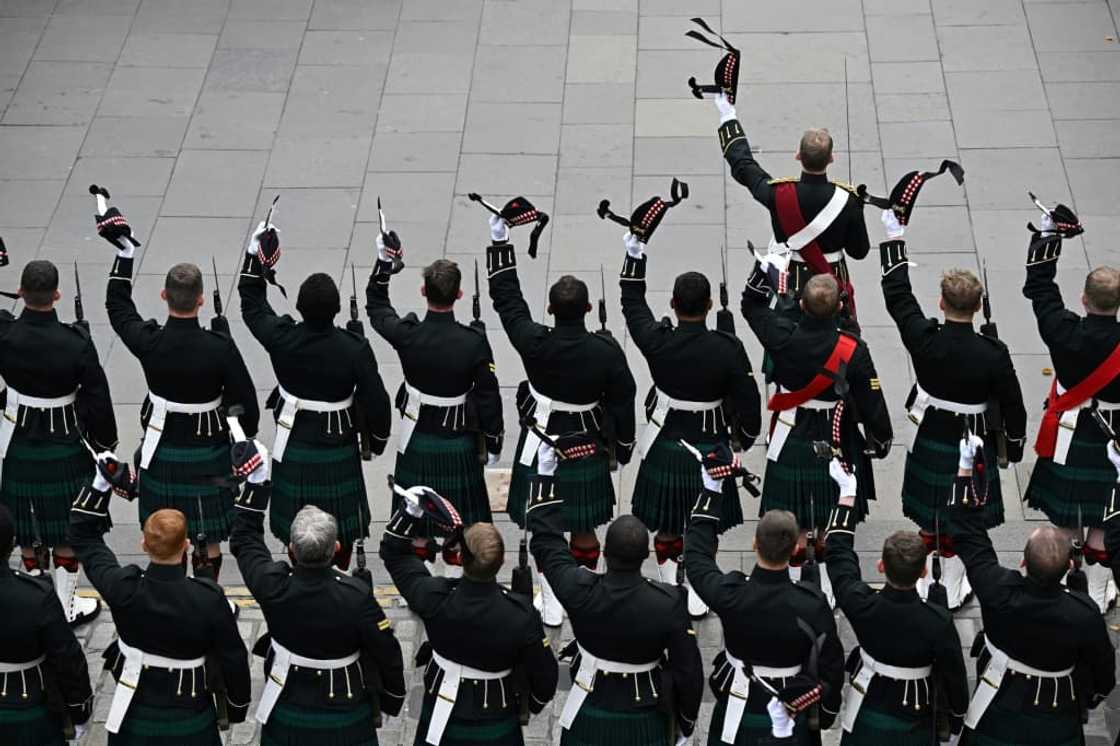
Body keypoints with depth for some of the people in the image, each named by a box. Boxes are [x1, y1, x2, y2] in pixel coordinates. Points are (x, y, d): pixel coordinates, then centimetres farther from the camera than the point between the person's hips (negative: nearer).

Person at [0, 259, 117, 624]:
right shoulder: (77, 344, -23)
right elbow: (97, 399, -15)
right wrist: (104, 444, 0)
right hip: (66, 448, -2)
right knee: (67, 532, 13)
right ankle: (66, 608, 23)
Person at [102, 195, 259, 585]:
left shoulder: (149, 343, -18)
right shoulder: (220, 348, -24)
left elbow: (117, 305, 2)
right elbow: (245, 403, -15)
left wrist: (124, 252, 4)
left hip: (162, 451, 2)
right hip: (208, 453, -2)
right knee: (209, 537, 13)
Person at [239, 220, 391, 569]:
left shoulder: (282, 339, -18)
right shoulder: (355, 349, -23)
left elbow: (251, 303, 1)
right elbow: (376, 401, -14)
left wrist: (255, 253, 5)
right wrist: (377, 440, 4)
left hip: (294, 451, 1)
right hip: (339, 454, -1)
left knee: (296, 532, 17)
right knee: (340, 531, 17)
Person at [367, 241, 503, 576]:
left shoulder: (406, 335, -19)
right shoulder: (474, 342, -23)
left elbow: (376, 306, 3)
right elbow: (488, 396, -14)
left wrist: (384, 262, 2)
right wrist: (493, 442, -1)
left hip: (416, 440, 2)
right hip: (459, 442, -2)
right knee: (460, 513, 16)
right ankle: (456, 571, 28)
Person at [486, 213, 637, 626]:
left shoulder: (534, 344, -22)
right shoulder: (606, 352, -20)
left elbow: (507, 299, -9)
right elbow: (622, 402, -9)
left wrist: (500, 243, -2)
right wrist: (622, 447, 8)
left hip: (541, 446, 0)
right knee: (584, 529, 16)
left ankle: (551, 605, 22)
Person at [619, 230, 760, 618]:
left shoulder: (658, 343, -17)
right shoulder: (728, 350, -21)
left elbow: (633, 304, 1)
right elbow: (747, 401, -13)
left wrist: (634, 257, 10)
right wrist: (744, 438, 7)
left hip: (665, 448, 1)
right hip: (710, 450, -1)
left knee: (667, 528, 18)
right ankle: (698, 594, 25)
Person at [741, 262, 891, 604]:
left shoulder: (783, 338, -20)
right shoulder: (853, 351, -21)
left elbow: (752, 304, 0)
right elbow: (871, 402, -11)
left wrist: (766, 263, 0)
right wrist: (880, 438, 6)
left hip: (791, 443, 0)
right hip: (835, 445, 0)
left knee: (792, 524, 14)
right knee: (832, 526, 17)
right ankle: (830, 592, 30)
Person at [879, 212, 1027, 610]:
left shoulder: (924, 341, -22)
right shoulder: (993, 354, -24)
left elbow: (897, 294, -9)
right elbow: (1012, 405, -12)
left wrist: (894, 238, 0)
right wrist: (1013, 447, 6)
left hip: (929, 442, 1)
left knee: (929, 518, 19)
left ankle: (925, 584, 33)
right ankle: (953, 589, 29)